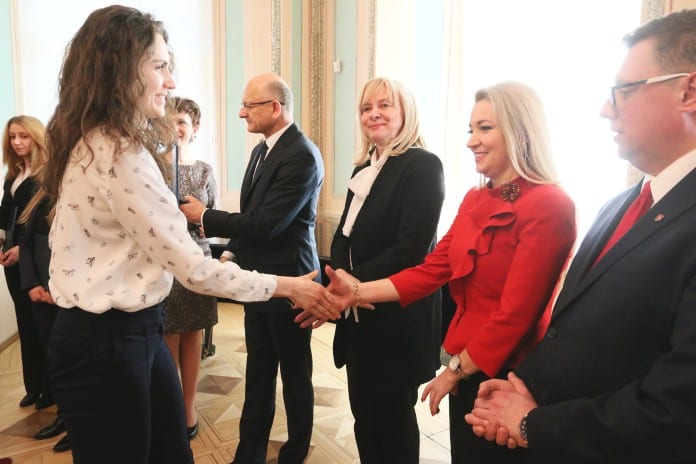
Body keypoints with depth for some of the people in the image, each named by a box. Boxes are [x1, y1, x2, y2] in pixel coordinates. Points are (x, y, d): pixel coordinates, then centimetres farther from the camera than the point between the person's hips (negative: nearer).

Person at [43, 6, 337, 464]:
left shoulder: (96, 143, 9)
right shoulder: (119, 154, -23)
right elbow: (191, 267, -22)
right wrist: (285, 286, -13)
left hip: (130, 330, 9)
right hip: (106, 343, -9)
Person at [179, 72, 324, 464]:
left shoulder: (302, 156, -20)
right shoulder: (262, 151, 9)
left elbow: (265, 223, -24)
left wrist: (205, 217, -13)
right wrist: (231, 253, 7)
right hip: (258, 278, 8)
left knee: (295, 373, 11)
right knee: (258, 373, 17)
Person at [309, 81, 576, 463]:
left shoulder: (549, 206, -19)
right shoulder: (475, 200, 6)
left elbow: (515, 312, -21)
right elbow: (432, 270, 0)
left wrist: (455, 369, -12)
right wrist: (358, 292, -10)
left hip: (506, 375, -7)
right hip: (467, 367, 7)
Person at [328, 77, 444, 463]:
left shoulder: (423, 165, -12)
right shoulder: (364, 169, 13)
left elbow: (412, 247, -21)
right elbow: (344, 236, 12)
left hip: (398, 315, -7)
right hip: (359, 314, 7)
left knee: (393, 415, 11)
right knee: (364, 413, 18)